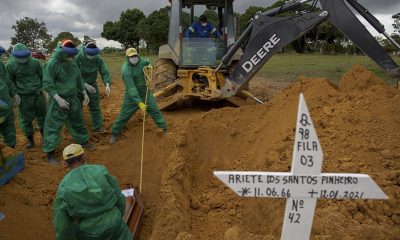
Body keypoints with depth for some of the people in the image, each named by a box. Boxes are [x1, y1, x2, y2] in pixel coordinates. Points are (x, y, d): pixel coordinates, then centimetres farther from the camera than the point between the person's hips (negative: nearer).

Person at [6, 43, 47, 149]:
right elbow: (10, 82, 2)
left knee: (42, 116, 13)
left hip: (38, 94, 1)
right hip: (24, 97, -1)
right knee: (25, 120, 5)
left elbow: (42, 76, 5)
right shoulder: (10, 65, -8)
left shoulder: (35, 62, -7)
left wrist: (40, 88, 6)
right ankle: (30, 141, 22)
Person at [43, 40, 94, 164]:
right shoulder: (52, 64, -15)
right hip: (58, 101, -7)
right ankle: (50, 152, 8)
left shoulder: (73, 63, 5)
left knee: (78, 121, 20)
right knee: (53, 125, -1)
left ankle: (83, 141, 40)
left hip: (73, 99, 7)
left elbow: (79, 80, 17)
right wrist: (58, 99, -24)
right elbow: (47, 84, -17)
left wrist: (85, 93, 16)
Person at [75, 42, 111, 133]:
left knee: (95, 106, 7)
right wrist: (86, 85, -31)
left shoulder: (98, 59, -16)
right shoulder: (78, 58, -24)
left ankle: (97, 127, 19)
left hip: (92, 84, 3)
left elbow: (105, 72, -19)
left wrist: (107, 85, -37)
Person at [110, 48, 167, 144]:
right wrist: (139, 102, -39)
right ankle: (115, 133, 21)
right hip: (132, 95, -4)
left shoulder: (140, 60, -11)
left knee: (154, 110, 4)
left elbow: (147, 62, 15)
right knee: (124, 114, 3)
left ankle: (164, 128, 18)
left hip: (145, 91, 4)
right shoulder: (126, 70, -29)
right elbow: (131, 88, -33)